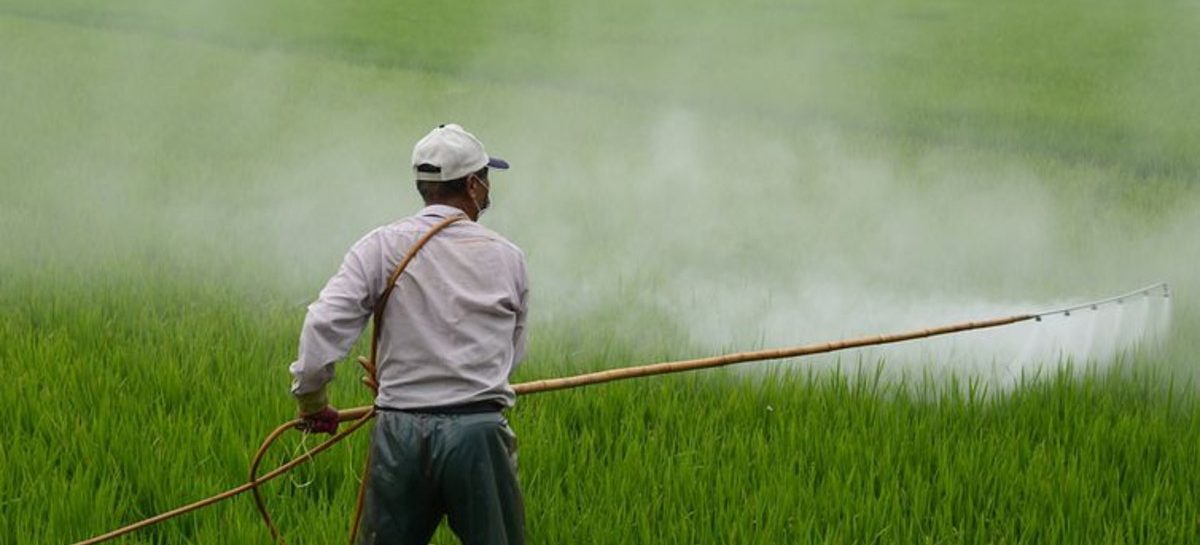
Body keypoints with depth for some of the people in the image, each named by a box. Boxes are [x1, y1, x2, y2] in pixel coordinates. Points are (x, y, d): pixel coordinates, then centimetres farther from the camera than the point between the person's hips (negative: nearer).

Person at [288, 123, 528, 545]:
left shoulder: (381, 248, 0)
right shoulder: (506, 257, 4)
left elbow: (324, 324, -10)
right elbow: (513, 352, 10)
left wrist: (311, 399, 3)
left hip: (400, 433, 1)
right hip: (479, 430, -1)